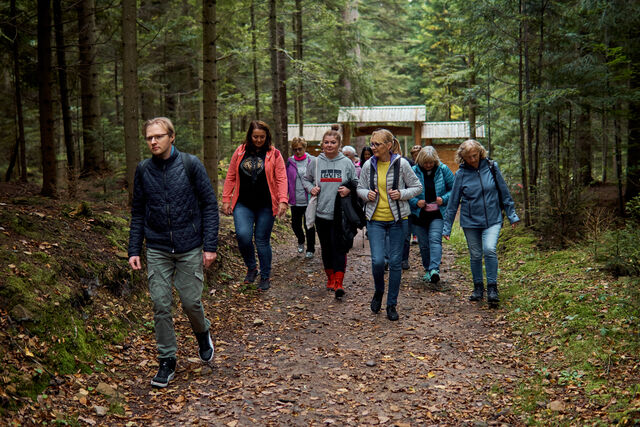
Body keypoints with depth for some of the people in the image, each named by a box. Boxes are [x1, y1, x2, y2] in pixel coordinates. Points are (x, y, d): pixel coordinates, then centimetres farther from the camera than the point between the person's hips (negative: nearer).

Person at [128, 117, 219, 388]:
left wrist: (210, 246, -9)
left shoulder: (190, 165, -6)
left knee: (191, 302, 3)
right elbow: (138, 213, 10)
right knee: (161, 306, 2)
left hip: (189, 248, -2)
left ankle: (203, 335, 35)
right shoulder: (143, 170, 3)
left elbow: (209, 205, -4)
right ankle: (167, 361, 16)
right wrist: (134, 250, 4)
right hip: (157, 251, 2)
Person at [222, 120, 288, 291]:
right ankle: (251, 268, 11)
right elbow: (230, 177, 11)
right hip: (243, 205, 1)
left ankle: (265, 277, 22)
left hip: (265, 206, -1)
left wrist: (283, 200, -15)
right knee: (243, 235, -16)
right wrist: (226, 199, 5)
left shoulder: (274, 154, 2)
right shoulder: (240, 152, 8)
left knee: (262, 241, 4)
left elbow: (281, 179, -3)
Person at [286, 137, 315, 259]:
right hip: (295, 200, 3)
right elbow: (286, 180, 10)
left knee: (309, 225, 3)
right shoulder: (290, 162, 4)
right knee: (295, 224, 10)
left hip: (309, 200, -3)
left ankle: (310, 249, 19)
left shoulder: (312, 161, -3)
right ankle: (301, 241, 39)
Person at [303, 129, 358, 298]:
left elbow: (356, 183, 9)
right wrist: (311, 188, -2)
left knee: (339, 248, -6)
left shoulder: (347, 163, 1)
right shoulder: (315, 162, 4)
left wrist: (349, 190, -11)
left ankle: (339, 282, -3)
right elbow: (306, 179, 18)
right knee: (326, 248, 11)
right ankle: (330, 277, 27)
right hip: (321, 212, 2)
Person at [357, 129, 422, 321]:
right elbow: (360, 188, 13)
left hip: (397, 219, -1)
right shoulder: (368, 165, 1)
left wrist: (401, 194, -15)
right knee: (377, 261, -10)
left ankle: (392, 304, 17)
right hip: (375, 220, 1)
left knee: (395, 262, 4)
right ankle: (378, 291, 21)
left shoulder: (401, 164, -5)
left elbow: (417, 187, 2)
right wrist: (367, 194, -9)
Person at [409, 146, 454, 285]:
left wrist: (444, 199, -12)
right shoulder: (413, 172, -3)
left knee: (435, 239, -18)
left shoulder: (443, 170, -2)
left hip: (438, 214, -1)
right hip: (419, 214, 2)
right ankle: (428, 270, 23)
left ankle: (434, 269, -26)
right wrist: (416, 202, -15)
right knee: (423, 244, 8)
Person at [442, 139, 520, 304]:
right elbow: (453, 202, 2)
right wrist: (447, 227, 2)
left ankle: (492, 288, -8)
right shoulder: (461, 174, -3)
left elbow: (504, 192, 6)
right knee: (475, 255, 7)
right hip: (470, 221, 1)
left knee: (489, 249, -20)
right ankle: (478, 287, 25)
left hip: (492, 219, -1)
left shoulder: (491, 167, -3)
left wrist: (512, 215, 8)